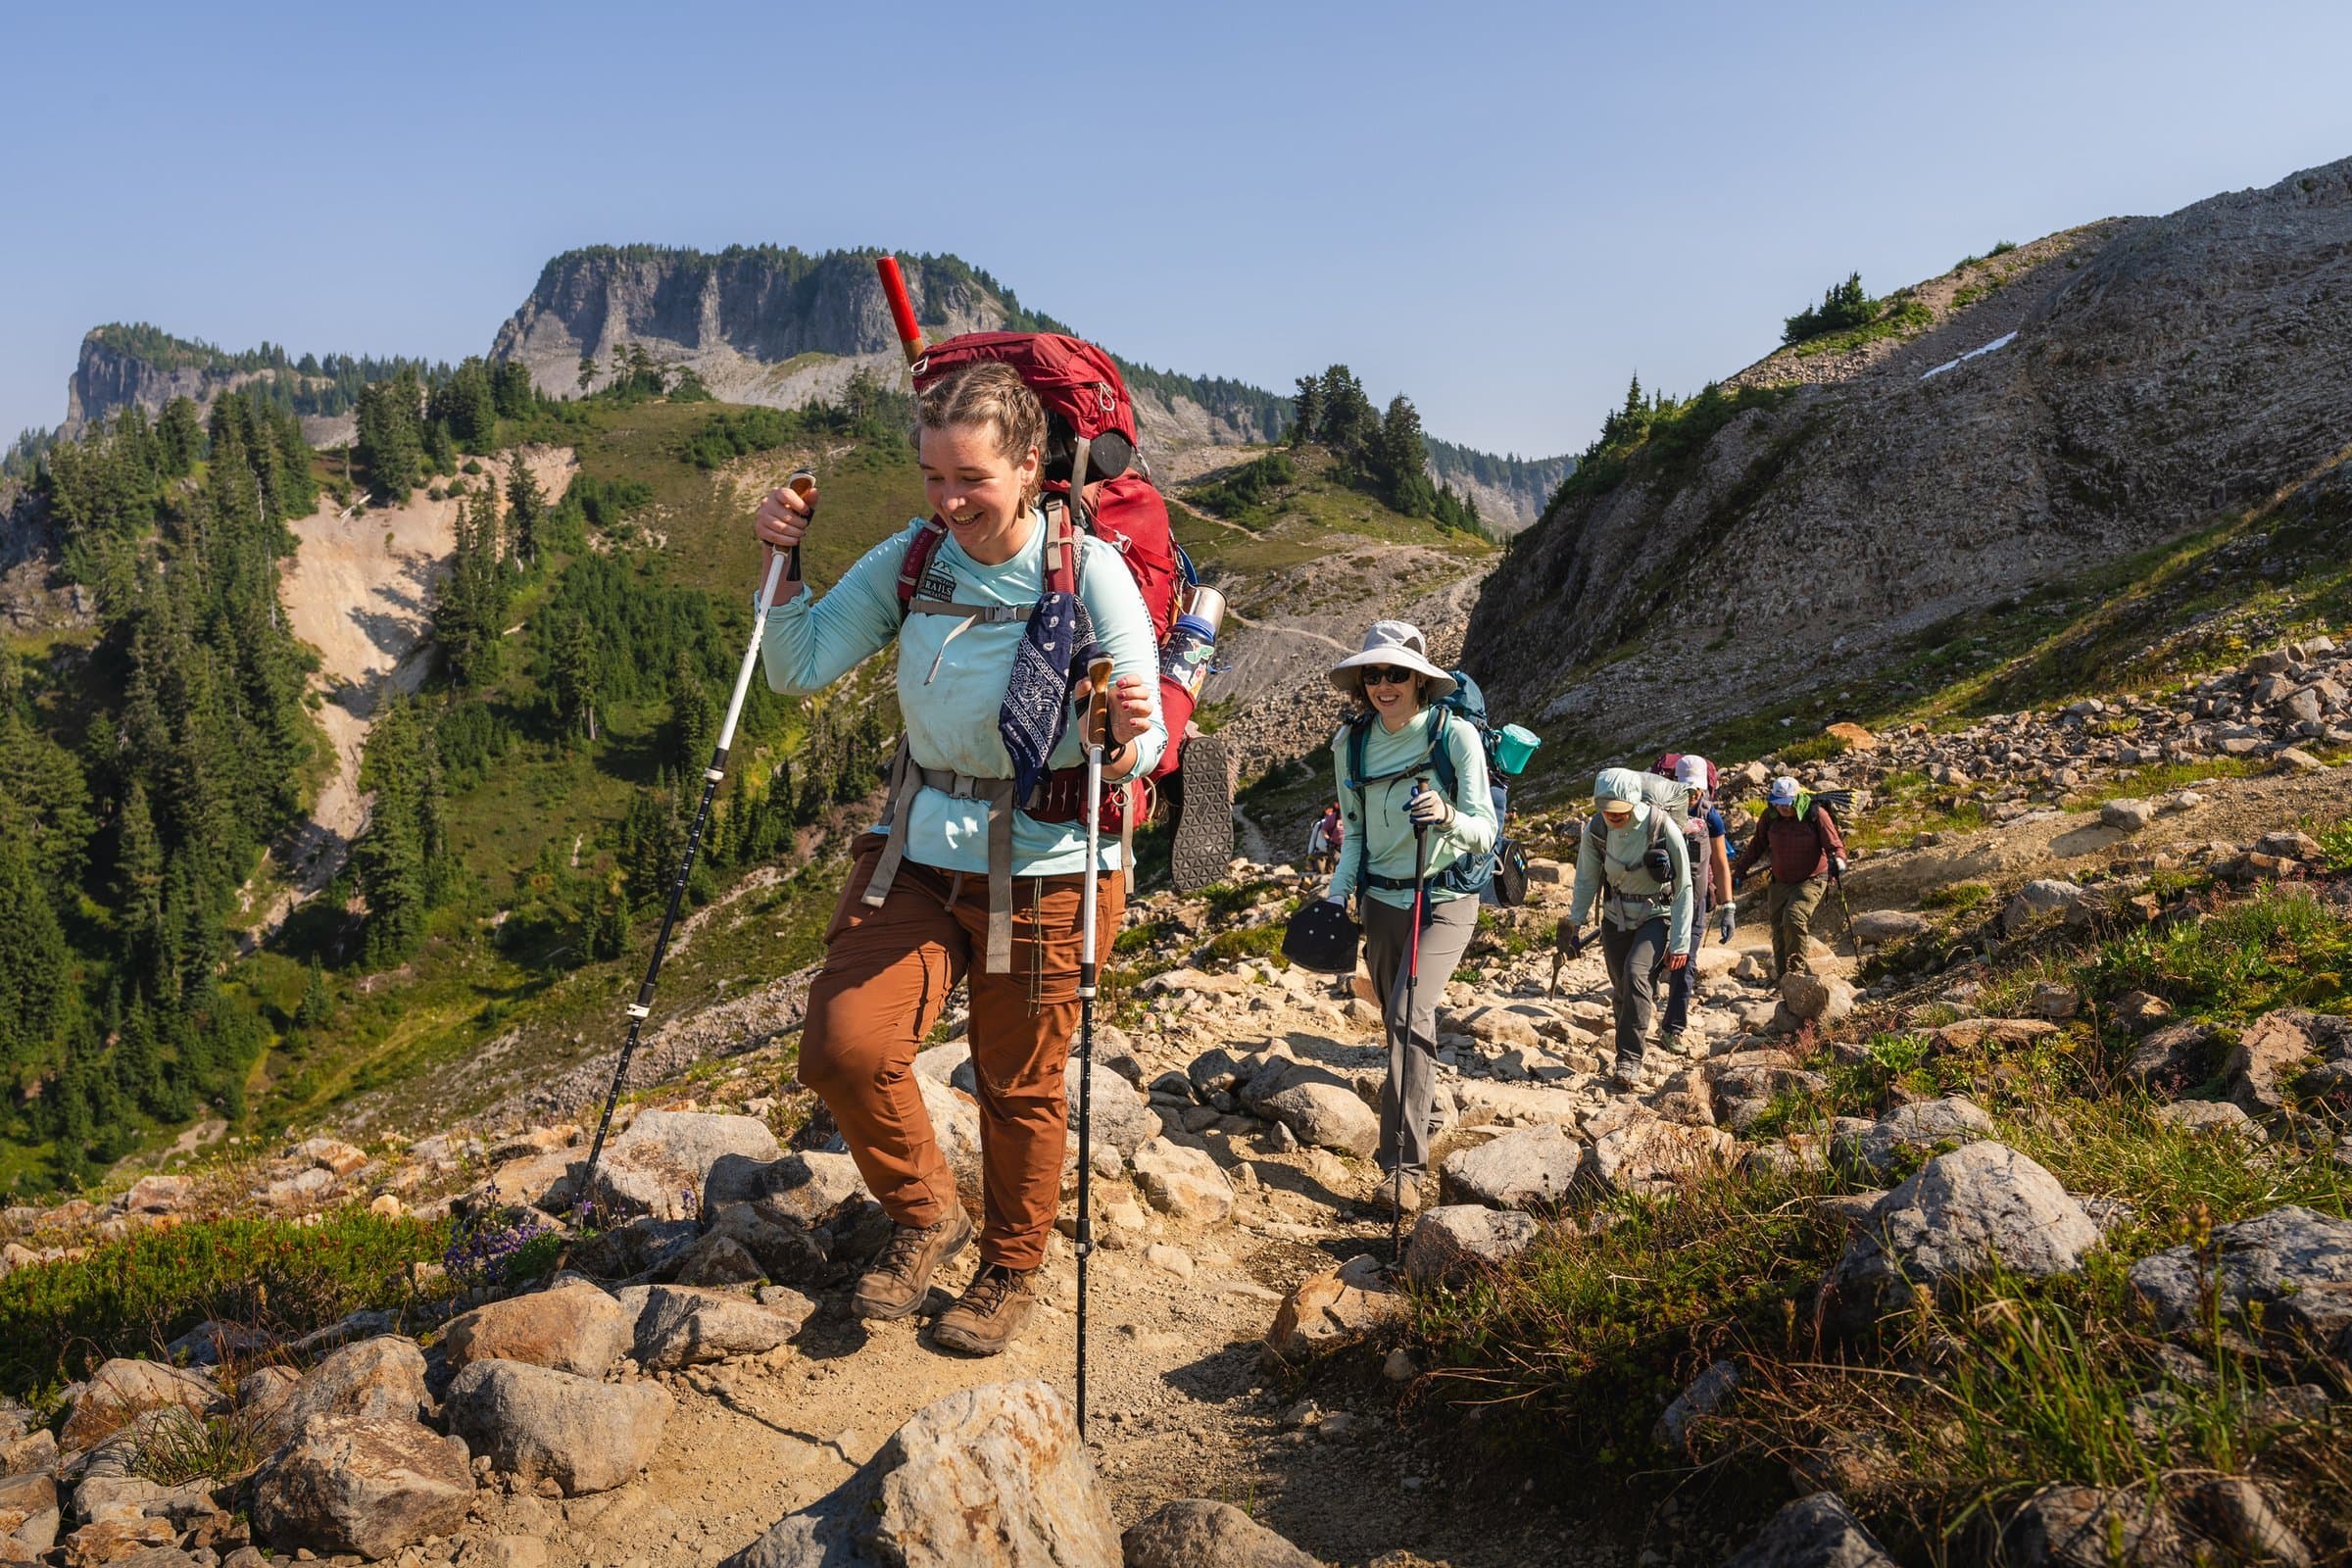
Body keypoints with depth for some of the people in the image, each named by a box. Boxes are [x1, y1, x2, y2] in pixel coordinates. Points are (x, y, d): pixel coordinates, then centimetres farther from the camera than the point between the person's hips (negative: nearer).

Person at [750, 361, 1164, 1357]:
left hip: (1044, 871, -3)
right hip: (918, 855, 4)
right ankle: (925, 1217, 18)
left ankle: (1010, 1273, 37)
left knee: (1020, 1088, 10)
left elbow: (1143, 750, -13)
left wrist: (1128, 738, -35)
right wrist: (782, 562, -12)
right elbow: (800, 670, 1)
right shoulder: (911, 557, -1)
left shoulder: (1091, 572, -13)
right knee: (842, 1048, -11)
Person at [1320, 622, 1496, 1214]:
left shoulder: (1455, 735, -13)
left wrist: (1447, 818, -35)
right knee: (1401, 1024, 12)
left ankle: (1403, 1164, -19)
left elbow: (1485, 833, -14)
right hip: (1380, 900, 5)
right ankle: (1420, 1114, 33)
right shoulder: (1351, 742, 0)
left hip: (1444, 900, -5)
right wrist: (1338, 892, -1)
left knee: (1409, 1015, -20)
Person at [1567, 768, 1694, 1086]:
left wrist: (1680, 943, -16)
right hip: (1616, 917, 4)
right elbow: (1586, 879, 4)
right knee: (1622, 988, 8)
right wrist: (1575, 923, 3)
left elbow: (1683, 889, -16)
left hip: (1656, 915, -4)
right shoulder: (1595, 829, -13)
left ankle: (1629, 1061, -20)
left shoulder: (1663, 827, -23)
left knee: (1635, 973, -25)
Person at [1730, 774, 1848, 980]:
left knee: (1794, 919, -24)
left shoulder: (1816, 814, -13)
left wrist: (1838, 860, -31)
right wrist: (1739, 872, 14)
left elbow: (1834, 844, -9)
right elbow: (1756, 846, 13)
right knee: (1779, 931, 6)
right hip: (1780, 883, 5)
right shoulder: (1770, 817, -1)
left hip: (1810, 881, -5)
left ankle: (1796, 970, -11)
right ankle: (1782, 977, 19)